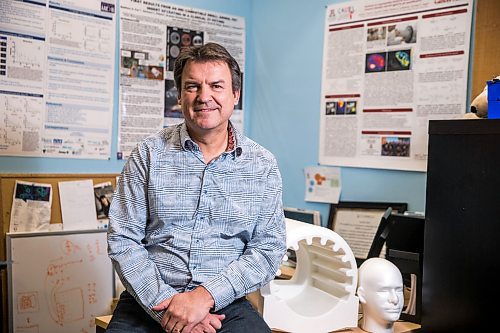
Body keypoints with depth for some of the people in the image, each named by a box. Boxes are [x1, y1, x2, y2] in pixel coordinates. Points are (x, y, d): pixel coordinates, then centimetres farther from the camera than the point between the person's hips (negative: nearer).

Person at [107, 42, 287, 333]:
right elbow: (123, 241, -1)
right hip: (149, 305, 0)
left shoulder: (263, 165, 3)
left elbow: (269, 250, -2)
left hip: (225, 306, 1)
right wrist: (164, 303, -13)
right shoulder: (149, 154, 2)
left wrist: (206, 296, -14)